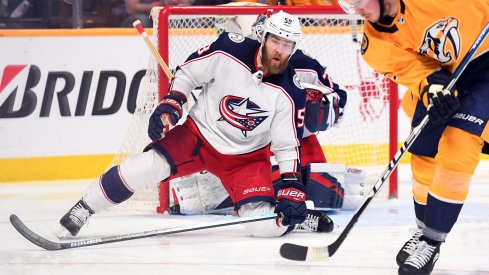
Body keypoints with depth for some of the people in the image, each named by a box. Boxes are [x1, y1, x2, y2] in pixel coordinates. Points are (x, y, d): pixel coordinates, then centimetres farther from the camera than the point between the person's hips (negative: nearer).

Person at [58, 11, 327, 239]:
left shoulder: (291, 93, -15)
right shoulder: (230, 50, -18)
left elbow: (288, 145, -9)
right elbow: (187, 73, -3)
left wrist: (292, 188, -16)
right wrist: (170, 104, -15)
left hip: (246, 156, 0)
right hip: (199, 135, 0)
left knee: (265, 225, -19)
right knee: (143, 167, -24)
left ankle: (303, 215, 16)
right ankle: (80, 212, -8)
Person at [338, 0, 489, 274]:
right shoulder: (376, 39, -10)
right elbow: (410, 66, -16)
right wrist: (433, 87, -34)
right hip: (444, 72, 6)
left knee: (456, 148, -16)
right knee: (424, 154, 7)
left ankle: (432, 241, -9)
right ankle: (426, 231, 28)